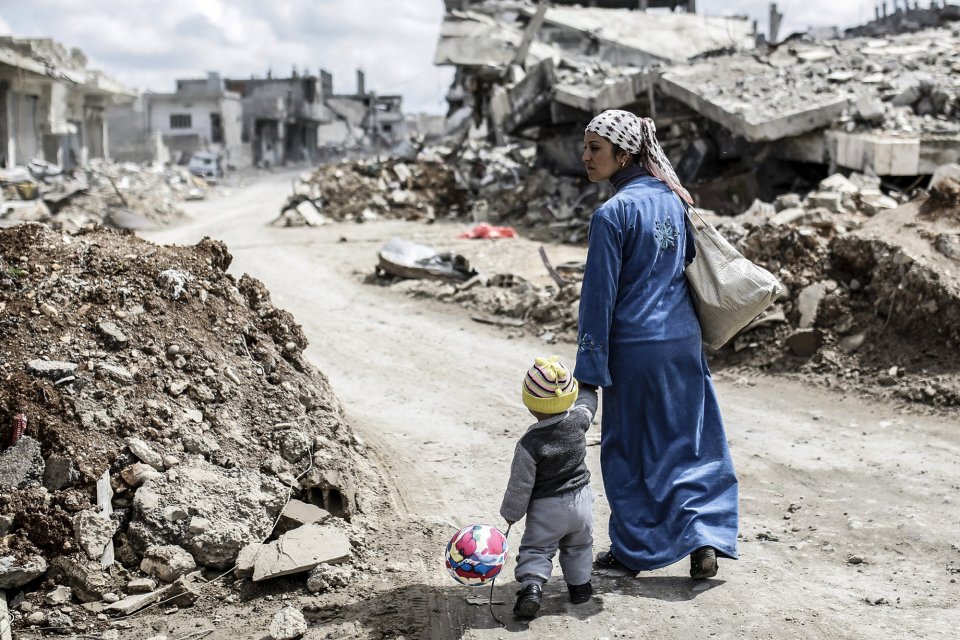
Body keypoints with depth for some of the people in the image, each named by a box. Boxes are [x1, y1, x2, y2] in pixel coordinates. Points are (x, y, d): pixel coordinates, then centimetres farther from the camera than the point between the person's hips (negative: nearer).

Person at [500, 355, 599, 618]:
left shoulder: (529, 443, -24)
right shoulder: (578, 421, -13)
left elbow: (521, 483, -17)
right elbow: (587, 401, 12)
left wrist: (511, 513, -2)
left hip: (546, 510, -4)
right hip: (580, 501, 5)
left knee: (536, 548, 8)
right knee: (578, 546, 25)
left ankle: (531, 584, -11)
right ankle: (579, 585, 35)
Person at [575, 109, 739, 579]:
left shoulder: (612, 214, -15)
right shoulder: (673, 199, 6)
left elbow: (599, 297, -14)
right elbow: (692, 267, 13)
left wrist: (589, 369, -10)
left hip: (636, 349, -6)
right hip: (685, 341, 6)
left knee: (630, 452, 9)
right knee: (694, 443, 14)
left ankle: (633, 550, 20)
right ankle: (706, 538, 6)